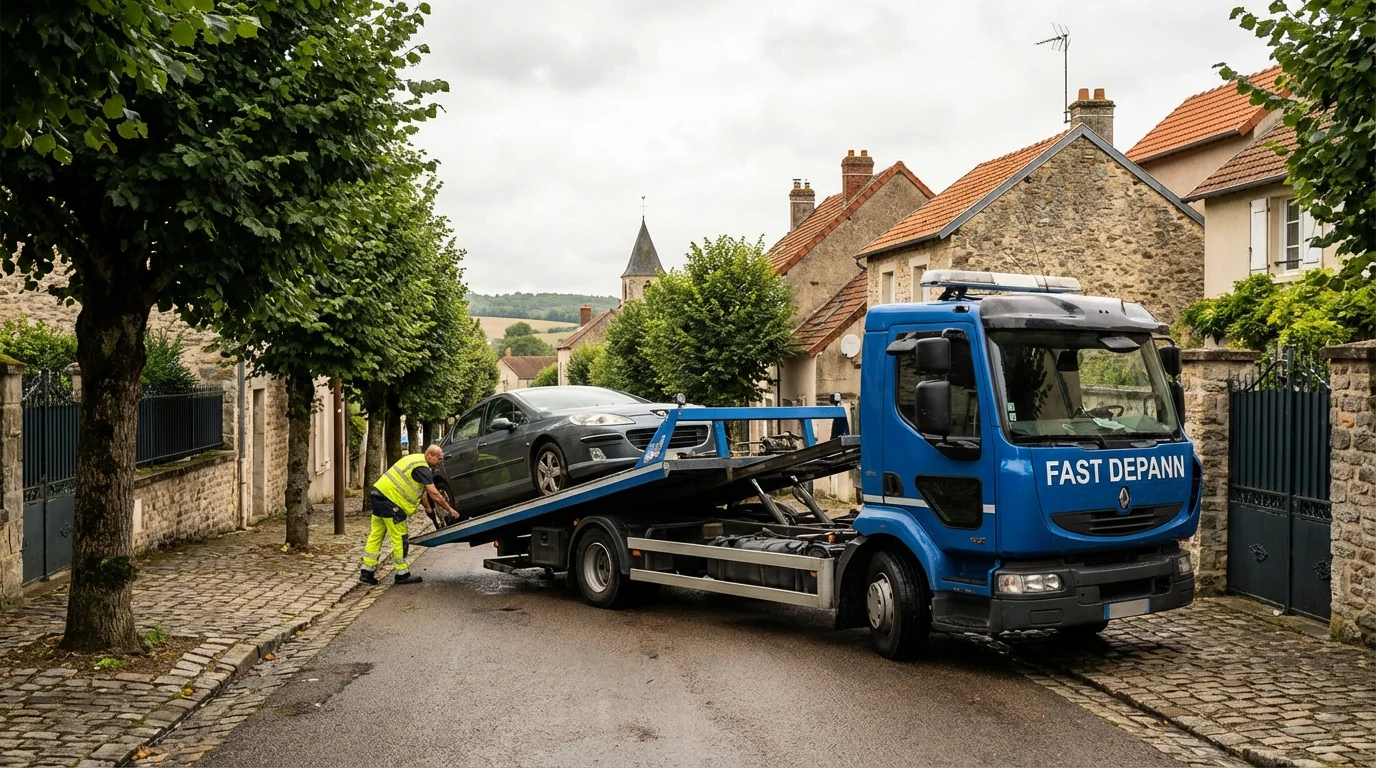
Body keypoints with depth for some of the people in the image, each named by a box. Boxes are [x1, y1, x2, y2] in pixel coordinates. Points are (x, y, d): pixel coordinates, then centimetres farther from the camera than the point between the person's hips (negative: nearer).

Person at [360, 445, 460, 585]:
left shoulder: (416, 459, 17)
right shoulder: (422, 468, -14)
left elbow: (420, 489, 24)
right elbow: (433, 493, -15)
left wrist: (428, 508, 26)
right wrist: (449, 509, -6)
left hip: (379, 493, 10)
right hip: (390, 499, -10)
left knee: (376, 535, 12)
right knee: (399, 538, -1)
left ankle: (367, 572, 16)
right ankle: (402, 575, 6)